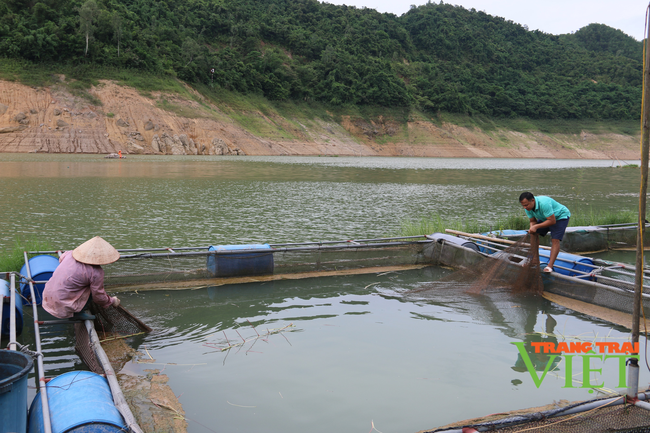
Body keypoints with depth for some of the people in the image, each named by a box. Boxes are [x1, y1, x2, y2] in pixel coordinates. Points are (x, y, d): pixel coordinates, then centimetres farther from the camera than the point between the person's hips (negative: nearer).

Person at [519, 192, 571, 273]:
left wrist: (536, 226, -36)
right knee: (534, 233, -2)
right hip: (545, 217, 8)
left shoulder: (544, 203, -40)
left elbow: (552, 221, -35)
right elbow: (533, 221, -4)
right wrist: (532, 227, -27)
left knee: (555, 240, -20)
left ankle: (550, 266, -23)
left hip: (561, 216, -8)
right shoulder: (528, 207, -15)